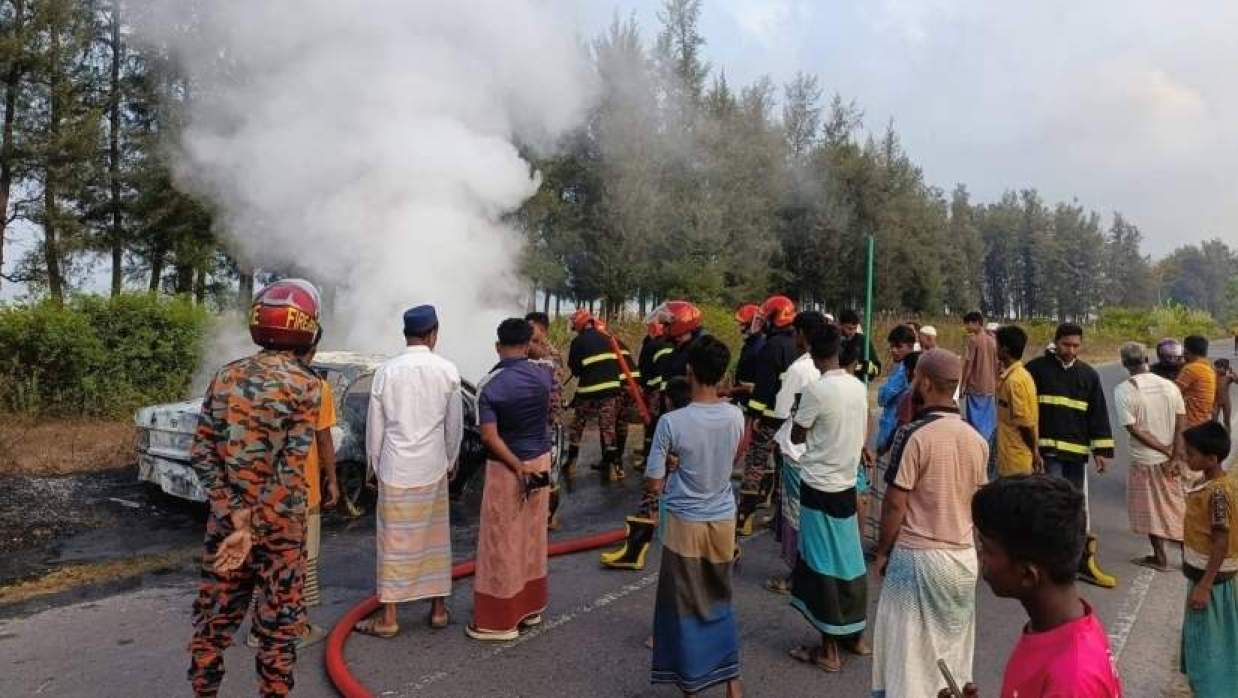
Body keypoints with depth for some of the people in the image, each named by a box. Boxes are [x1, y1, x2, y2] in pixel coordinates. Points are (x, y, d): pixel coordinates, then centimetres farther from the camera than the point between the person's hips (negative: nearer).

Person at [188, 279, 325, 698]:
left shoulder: (225, 377, 2)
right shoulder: (306, 385, -13)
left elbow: (201, 454, -3)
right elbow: (289, 470, -20)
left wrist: (234, 514, -7)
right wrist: (252, 529, -16)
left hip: (225, 520, 5)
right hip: (279, 523, -4)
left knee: (214, 617, 18)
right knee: (277, 626, 9)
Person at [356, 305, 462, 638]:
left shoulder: (386, 371, -7)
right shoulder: (447, 371, -5)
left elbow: (374, 426, 0)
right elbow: (455, 425, 2)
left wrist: (374, 464, 13)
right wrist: (450, 461, 16)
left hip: (396, 468, -1)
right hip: (433, 468, 1)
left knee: (395, 541, 6)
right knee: (435, 537, 13)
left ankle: (388, 617, 15)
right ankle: (438, 608, 24)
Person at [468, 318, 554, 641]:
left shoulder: (490, 385, -16)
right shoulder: (542, 376, -2)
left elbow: (489, 436, -22)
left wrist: (517, 467, -18)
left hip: (506, 468, -5)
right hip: (541, 462, 5)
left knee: (502, 543, 4)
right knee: (532, 538, 17)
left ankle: (499, 620, 13)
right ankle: (531, 607, 28)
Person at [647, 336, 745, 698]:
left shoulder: (671, 422, -21)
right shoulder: (736, 416, -7)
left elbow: (653, 483, -14)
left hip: (685, 523, -4)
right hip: (724, 520, 4)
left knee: (685, 605, 11)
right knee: (720, 600, 20)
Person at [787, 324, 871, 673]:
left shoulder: (816, 389, -18)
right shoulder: (859, 387, 2)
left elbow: (796, 437, -7)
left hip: (819, 484, -6)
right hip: (847, 481, 6)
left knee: (823, 564, 2)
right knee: (848, 558, 16)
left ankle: (829, 649, 11)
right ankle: (855, 635, 27)